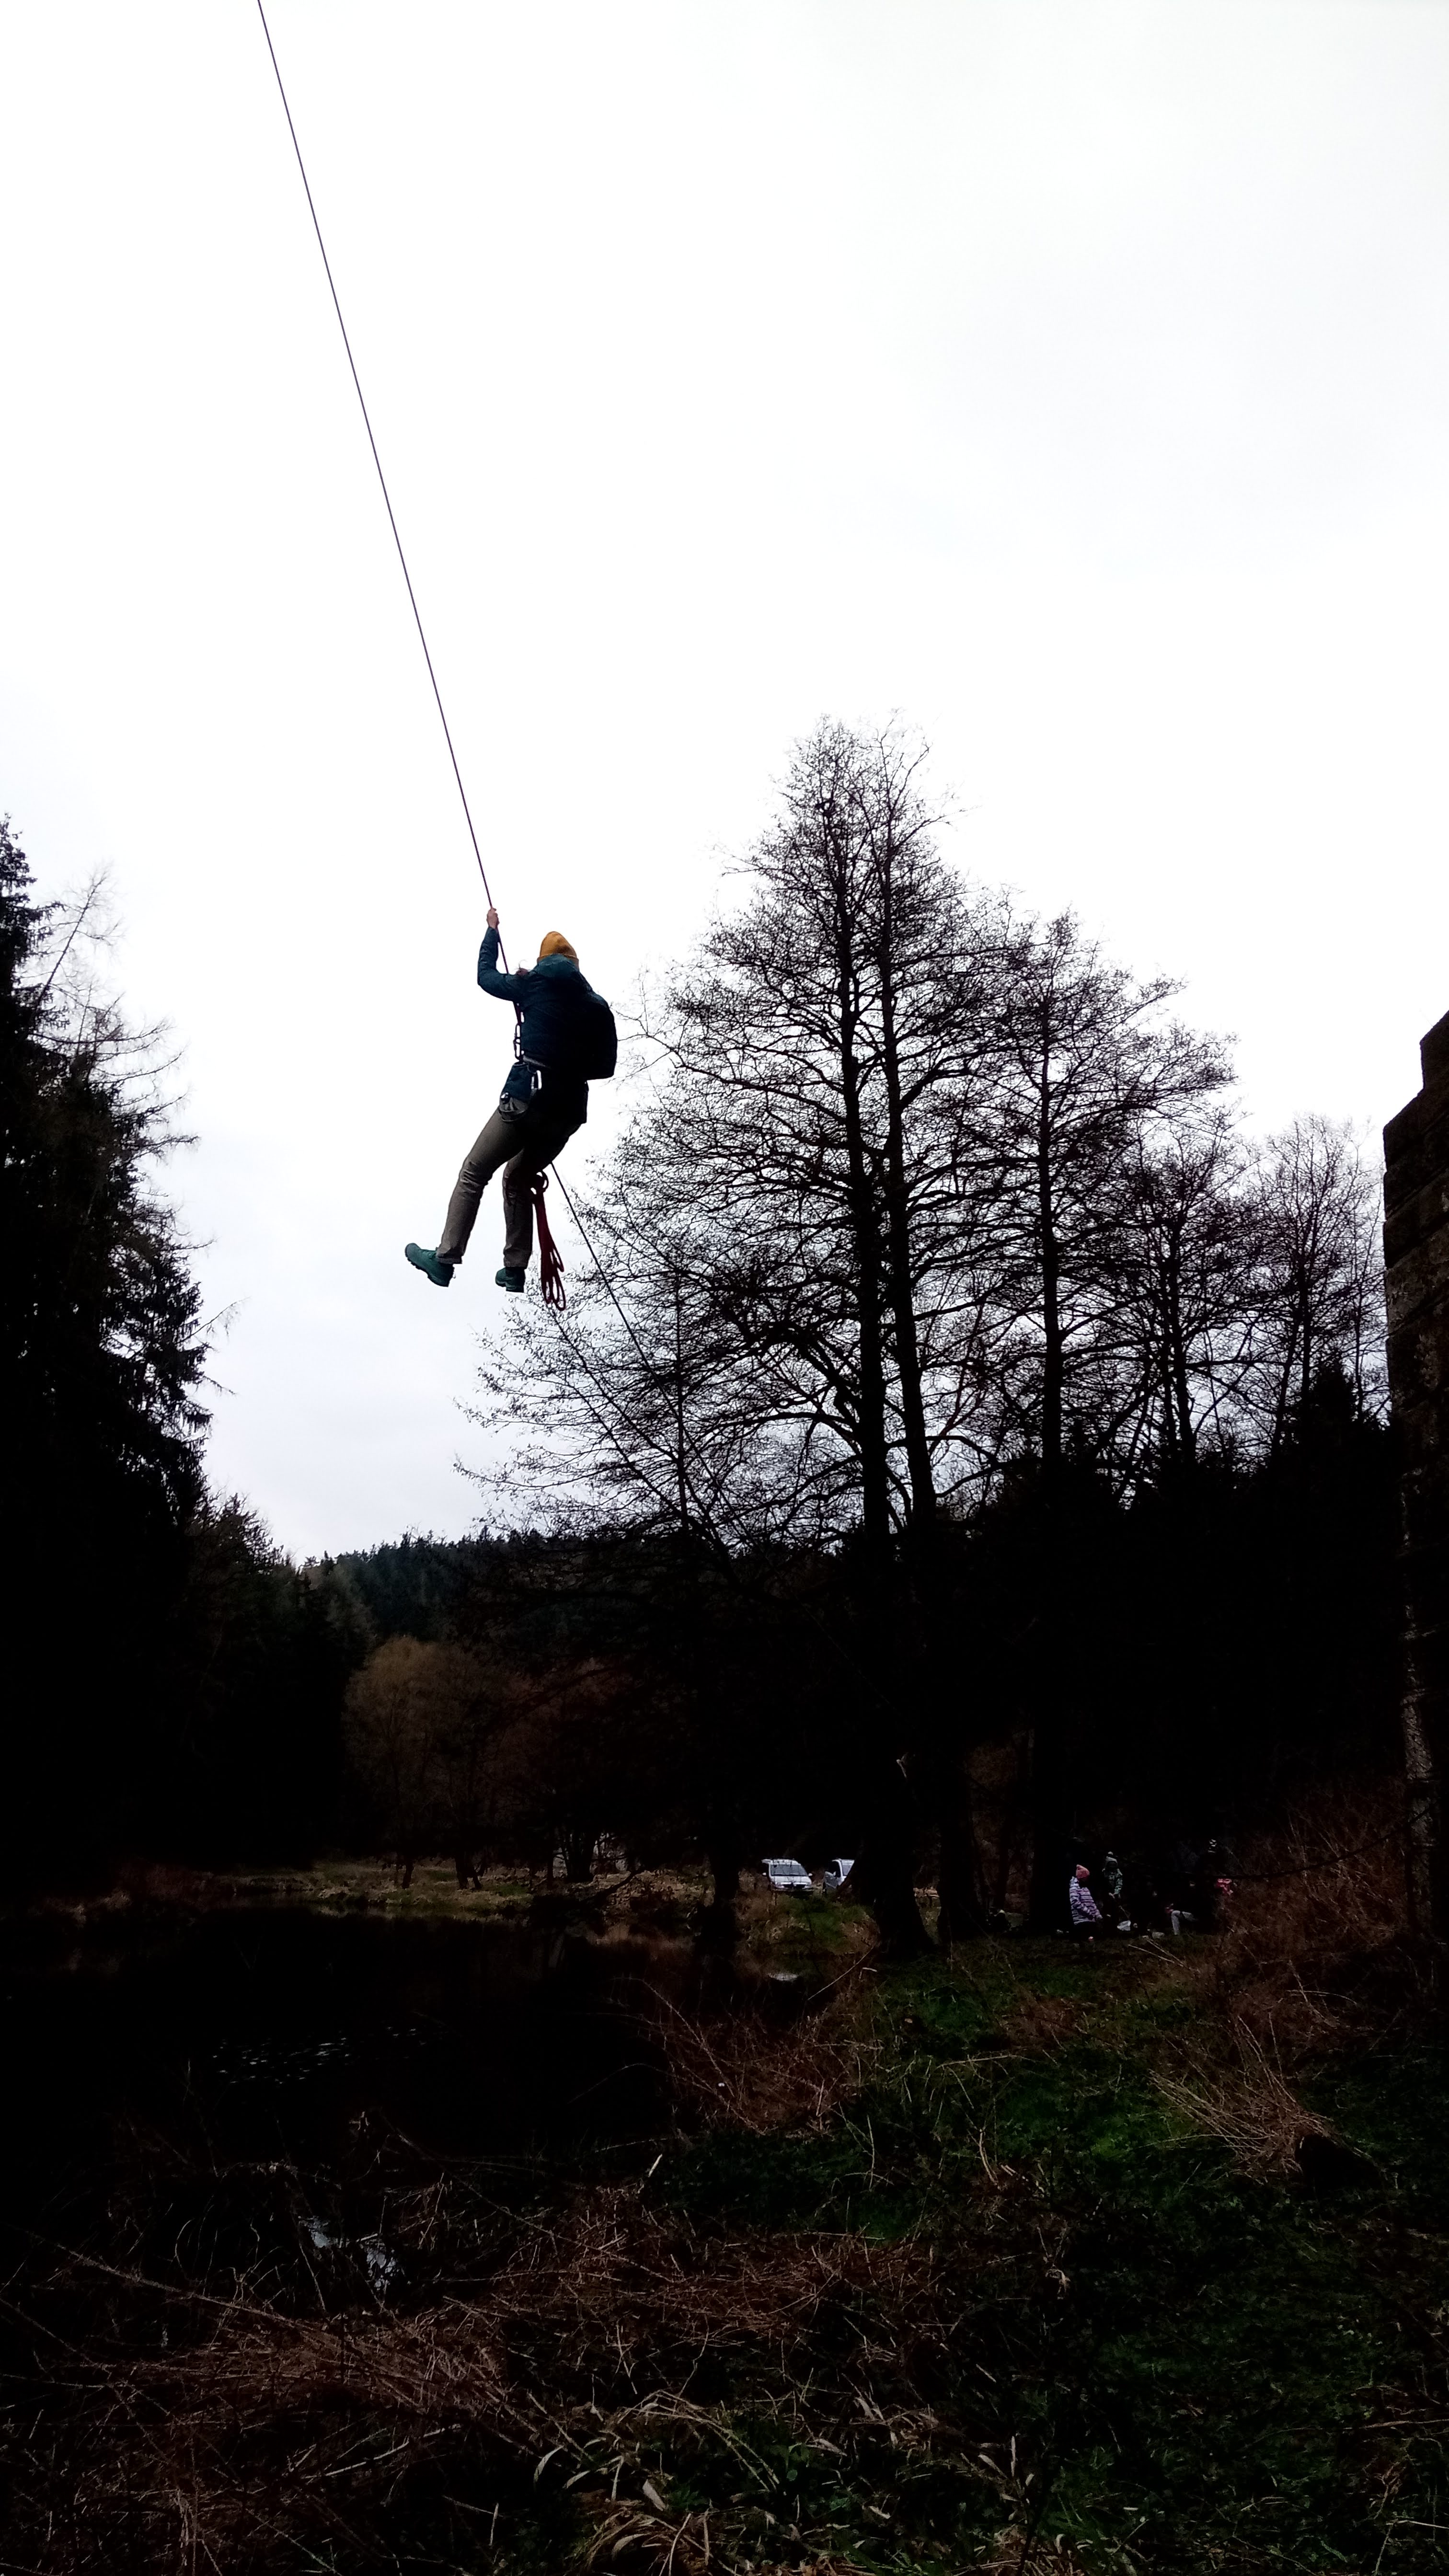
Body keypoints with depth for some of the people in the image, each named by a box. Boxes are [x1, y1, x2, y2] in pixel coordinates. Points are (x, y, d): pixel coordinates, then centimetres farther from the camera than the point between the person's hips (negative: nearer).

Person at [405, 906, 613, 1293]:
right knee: (519, 1179, 23)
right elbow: (605, 1066, 14)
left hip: (528, 1099, -5)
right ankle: (515, 1269, 19)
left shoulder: (536, 985, 2)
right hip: (570, 1112, 5)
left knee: (474, 1173, 4)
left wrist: (492, 930, 30)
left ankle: (445, 1259, -2)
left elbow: (486, 977, 18)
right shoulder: (598, 1007, 10)